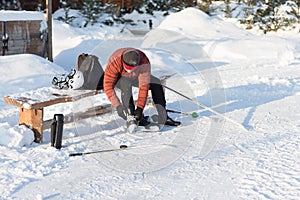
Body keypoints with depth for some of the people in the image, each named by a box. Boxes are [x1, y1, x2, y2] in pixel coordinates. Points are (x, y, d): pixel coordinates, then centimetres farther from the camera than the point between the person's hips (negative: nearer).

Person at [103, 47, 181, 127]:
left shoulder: (144, 62, -35)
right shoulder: (114, 62, -39)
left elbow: (144, 85, -35)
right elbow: (108, 86, -36)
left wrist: (140, 108, -40)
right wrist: (118, 106, -44)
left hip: (134, 77, 3)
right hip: (117, 78, -2)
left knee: (156, 83, -18)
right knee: (126, 83, -37)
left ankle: (163, 117, -10)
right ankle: (130, 116, -32)